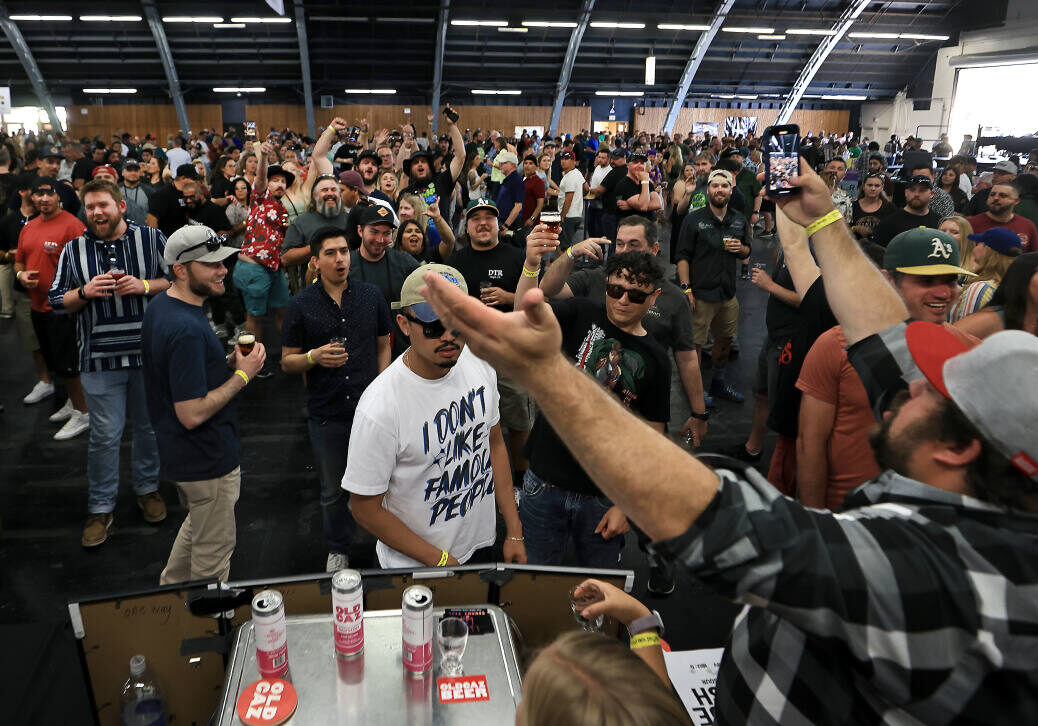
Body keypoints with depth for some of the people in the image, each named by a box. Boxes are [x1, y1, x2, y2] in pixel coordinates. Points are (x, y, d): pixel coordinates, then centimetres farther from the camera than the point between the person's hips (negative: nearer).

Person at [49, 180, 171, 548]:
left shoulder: (152, 238, 0)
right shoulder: (74, 249, 5)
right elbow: (56, 299, 7)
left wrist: (145, 286, -17)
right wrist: (85, 292, -12)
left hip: (149, 352, 0)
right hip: (100, 357, 0)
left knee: (150, 427, 14)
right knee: (104, 435, 4)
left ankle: (147, 488, 34)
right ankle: (101, 507, 18)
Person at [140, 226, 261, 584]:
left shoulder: (159, 306, 3)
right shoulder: (188, 329, -30)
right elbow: (192, 414, -30)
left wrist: (227, 362, 0)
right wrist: (242, 374, -20)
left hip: (180, 453, 10)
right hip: (207, 460, -10)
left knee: (199, 522, 32)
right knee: (213, 553, 10)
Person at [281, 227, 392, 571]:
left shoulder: (371, 295, 2)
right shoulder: (301, 305, -3)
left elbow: (383, 348, 9)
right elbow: (286, 362, 1)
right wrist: (314, 357, -20)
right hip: (327, 415, 0)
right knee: (333, 491, 14)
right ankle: (338, 549, 37)